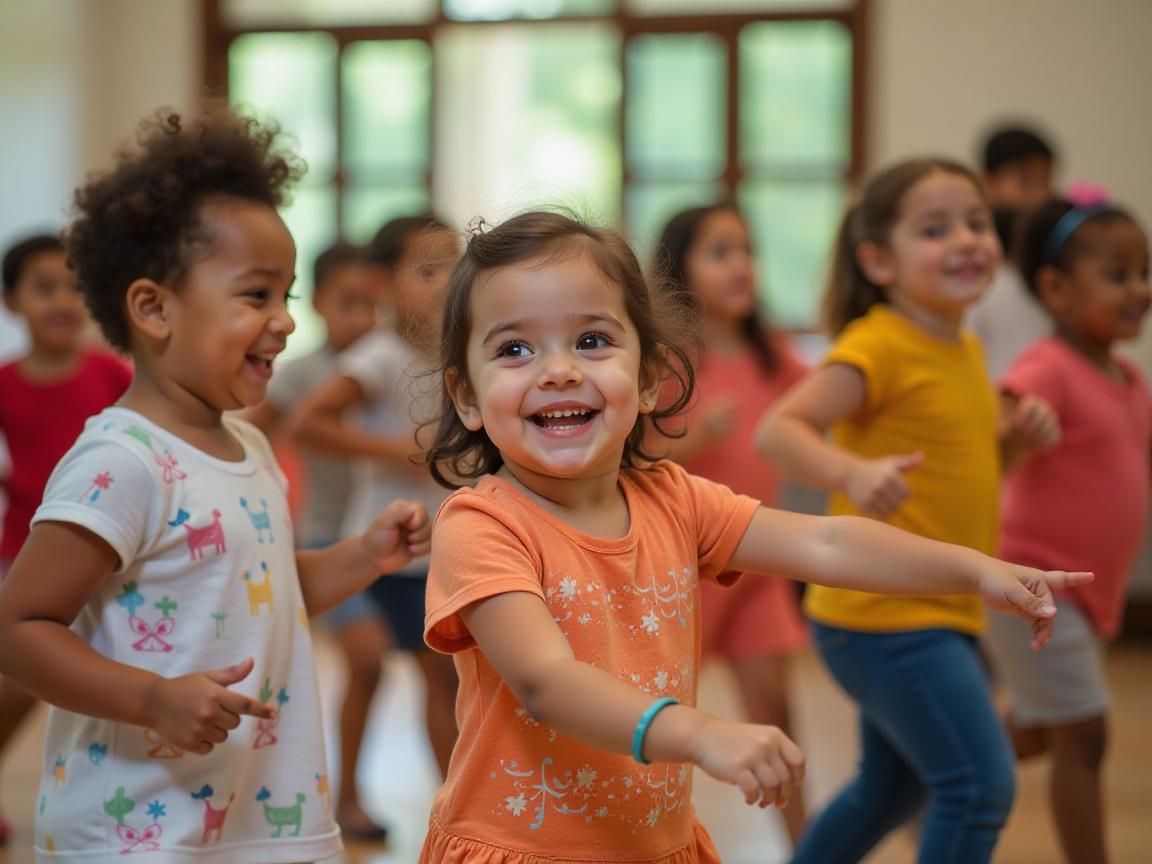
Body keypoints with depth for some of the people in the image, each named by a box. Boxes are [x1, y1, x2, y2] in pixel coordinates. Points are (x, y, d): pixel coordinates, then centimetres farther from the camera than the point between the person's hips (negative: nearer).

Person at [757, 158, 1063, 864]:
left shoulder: (966, 350, 12)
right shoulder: (880, 346, -16)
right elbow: (779, 429, -27)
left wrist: (1017, 437, 4)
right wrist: (852, 472, -45)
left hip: (942, 613, 10)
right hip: (887, 613, -10)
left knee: (893, 787, 23)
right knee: (982, 785, -14)